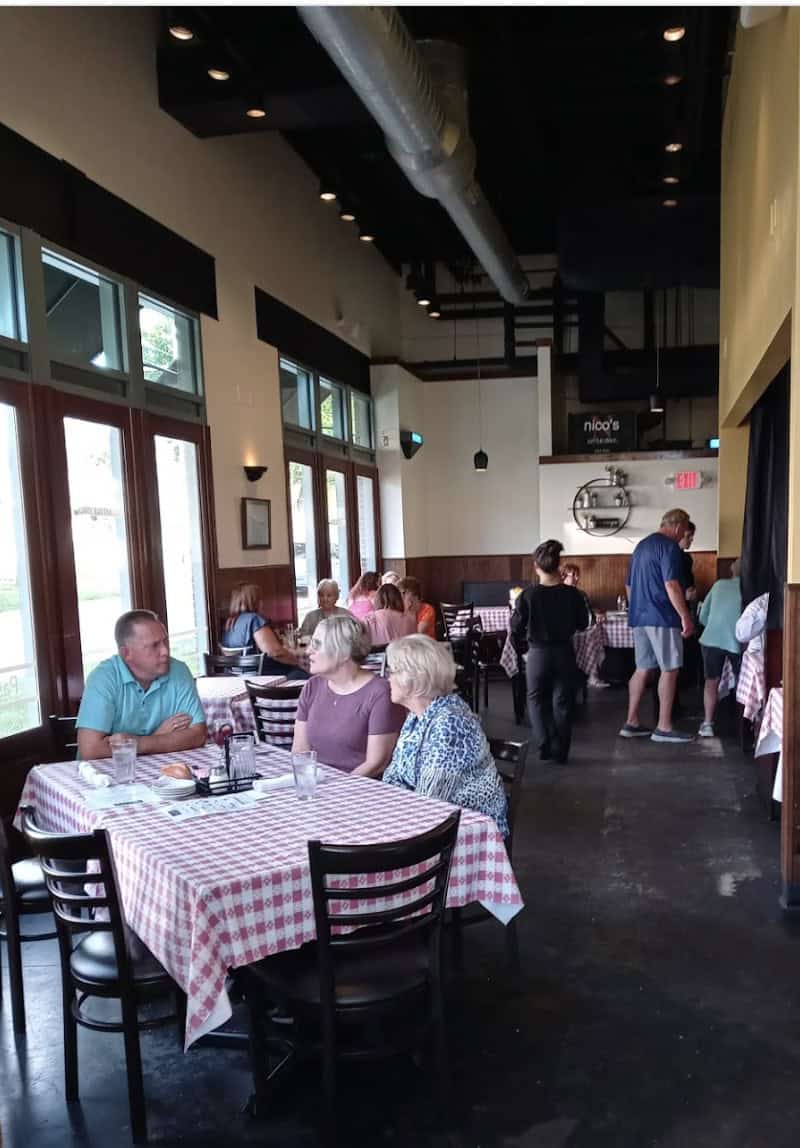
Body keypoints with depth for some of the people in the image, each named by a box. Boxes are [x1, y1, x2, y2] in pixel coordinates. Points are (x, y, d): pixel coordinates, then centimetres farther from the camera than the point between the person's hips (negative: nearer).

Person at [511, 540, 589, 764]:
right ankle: (560, 752, 18)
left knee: (537, 699, 18)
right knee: (562, 703, 15)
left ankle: (545, 745, 4)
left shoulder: (527, 596, -13)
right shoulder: (572, 594, -8)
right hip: (565, 654, 2)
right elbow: (583, 624, 5)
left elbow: (516, 631, -7)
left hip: (538, 654, -1)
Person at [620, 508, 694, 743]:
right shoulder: (670, 547, -10)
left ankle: (632, 723, 12)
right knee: (670, 670, -2)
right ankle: (663, 727, -1)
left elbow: (629, 585, 21)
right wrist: (685, 617, -16)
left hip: (639, 617, 9)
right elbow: (671, 585, -19)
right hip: (662, 617, -8)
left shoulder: (641, 545, 17)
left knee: (643, 669, 11)